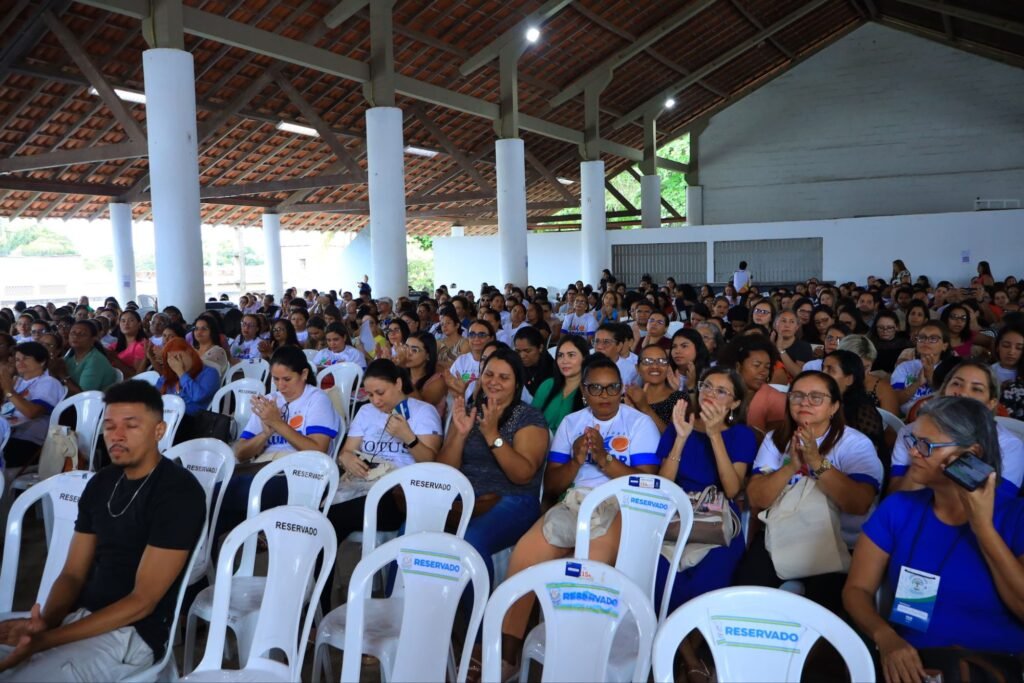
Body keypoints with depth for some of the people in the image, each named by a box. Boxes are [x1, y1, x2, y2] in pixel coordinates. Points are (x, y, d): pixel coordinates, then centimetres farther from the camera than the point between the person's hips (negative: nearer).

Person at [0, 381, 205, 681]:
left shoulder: (179, 492, -16)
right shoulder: (101, 483, 8)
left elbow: (142, 601, -17)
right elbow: (73, 574, 8)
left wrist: (46, 640, -20)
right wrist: (44, 622, -13)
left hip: (133, 634, -7)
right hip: (80, 616, 7)